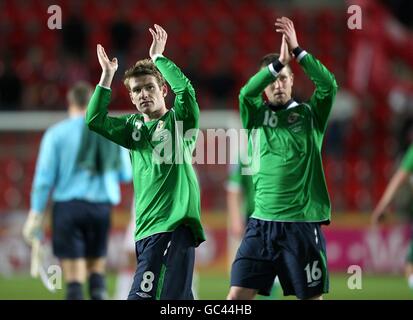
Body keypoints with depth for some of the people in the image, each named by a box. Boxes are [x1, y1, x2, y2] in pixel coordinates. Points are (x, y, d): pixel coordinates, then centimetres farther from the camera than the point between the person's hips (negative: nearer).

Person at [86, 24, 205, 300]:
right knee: (176, 298, 9)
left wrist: (158, 57, -8)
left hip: (173, 227, -7)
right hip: (146, 231, 7)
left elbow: (185, 88, -17)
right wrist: (108, 75, 4)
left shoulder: (179, 121, 1)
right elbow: (95, 120, 6)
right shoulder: (134, 127, 18)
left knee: (142, 296, -19)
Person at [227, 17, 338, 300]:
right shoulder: (257, 116, 10)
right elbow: (246, 93, -10)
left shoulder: (309, 115, 7)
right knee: (237, 295, -6)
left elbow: (329, 85, -10)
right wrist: (278, 62, -19)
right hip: (262, 222, 2)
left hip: (303, 222, -2)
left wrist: (297, 51, -16)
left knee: (311, 297, 2)